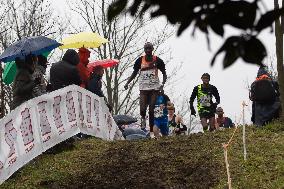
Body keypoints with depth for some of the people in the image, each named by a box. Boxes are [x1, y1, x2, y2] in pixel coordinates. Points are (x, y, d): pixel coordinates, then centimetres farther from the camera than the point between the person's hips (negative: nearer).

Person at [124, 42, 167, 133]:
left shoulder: (157, 60, 2)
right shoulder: (140, 60, 5)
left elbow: (164, 74, 8)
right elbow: (134, 73, 15)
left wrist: (163, 83, -10)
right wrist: (127, 83, 2)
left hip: (154, 87, 0)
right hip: (143, 87, 0)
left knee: (152, 110, -1)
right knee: (142, 109, -13)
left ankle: (151, 130, 3)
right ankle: (143, 118, 21)